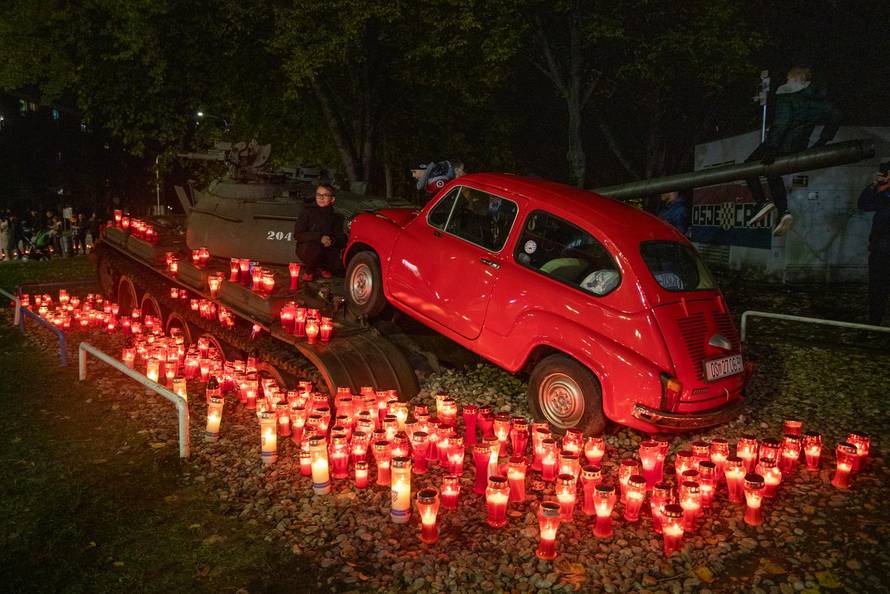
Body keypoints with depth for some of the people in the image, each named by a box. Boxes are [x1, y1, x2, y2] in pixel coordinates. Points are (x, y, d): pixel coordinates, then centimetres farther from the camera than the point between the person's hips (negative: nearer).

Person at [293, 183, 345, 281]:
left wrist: (332, 241, -25)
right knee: (315, 248, -37)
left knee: (339, 263, -23)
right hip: (306, 248, -3)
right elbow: (297, 234, -15)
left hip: (327, 250, 3)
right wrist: (319, 237, -26)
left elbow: (341, 240, -1)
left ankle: (322, 268, 13)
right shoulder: (308, 212, -8)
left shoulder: (336, 218, 2)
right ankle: (309, 270, -4)